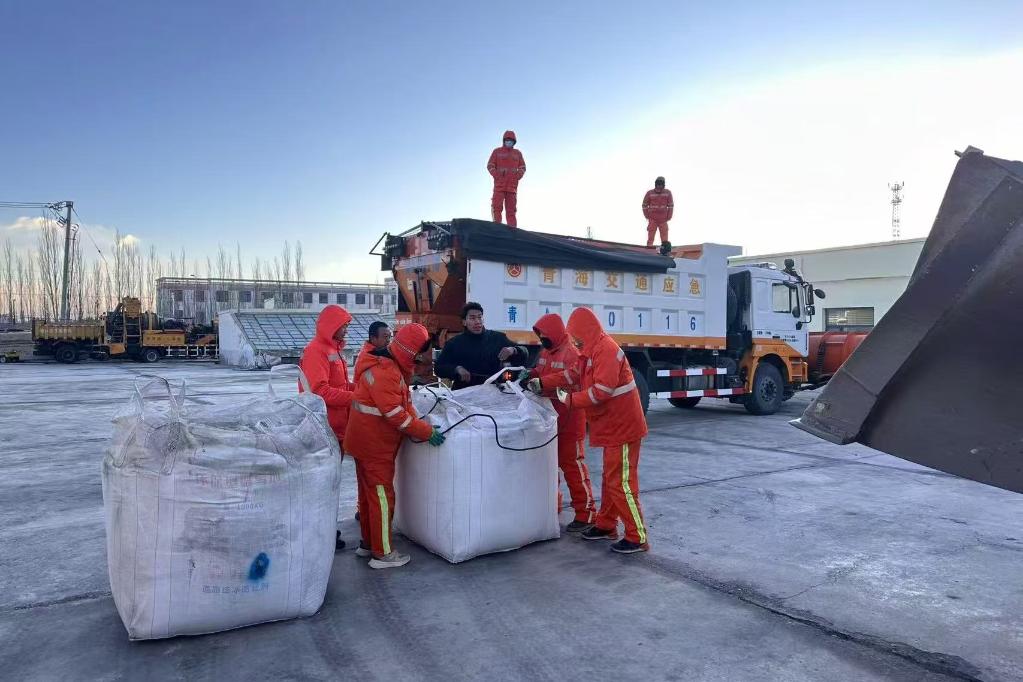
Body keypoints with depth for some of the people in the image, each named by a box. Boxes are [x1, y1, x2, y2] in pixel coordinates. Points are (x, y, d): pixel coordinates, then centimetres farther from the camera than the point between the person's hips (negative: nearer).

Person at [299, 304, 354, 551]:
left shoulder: (333, 349, 16)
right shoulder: (316, 351, -16)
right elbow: (319, 391, -25)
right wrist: (354, 398, -25)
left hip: (336, 426, 10)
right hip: (324, 427, -10)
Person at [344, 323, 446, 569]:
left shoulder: (390, 365, 9)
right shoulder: (384, 373, -25)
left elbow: (404, 402, 9)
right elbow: (396, 414, -27)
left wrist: (418, 425, -5)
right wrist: (426, 431, -21)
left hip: (365, 442, 11)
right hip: (375, 446, -11)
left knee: (368, 494, 19)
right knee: (383, 497, -1)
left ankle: (368, 543, 33)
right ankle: (382, 553, 9)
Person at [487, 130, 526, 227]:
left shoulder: (517, 153, 17)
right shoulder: (497, 152, 12)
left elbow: (522, 167, 16)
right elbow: (490, 165, 6)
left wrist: (518, 175, -3)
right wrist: (496, 174, -10)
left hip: (512, 184, 2)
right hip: (499, 184, -2)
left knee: (511, 208, 1)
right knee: (497, 205, -11)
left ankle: (512, 227, -2)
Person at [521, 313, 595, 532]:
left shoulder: (571, 353, -17)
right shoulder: (545, 352, 11)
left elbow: (572, 375, -34)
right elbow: (539, 371, 23)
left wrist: (542, 382, -35)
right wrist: (529, 375, 0)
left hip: (569, 420, -9)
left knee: (572, 463, -5)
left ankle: (585, 513, 4)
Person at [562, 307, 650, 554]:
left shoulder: (605, 349, -19)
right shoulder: (596, 350, 14)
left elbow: (602, 391, -27)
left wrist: (571, 399, -14)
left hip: (622, 427, -11)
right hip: (614, 427, 11)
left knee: (621, 483, -5)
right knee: (610, 479, 19)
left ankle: (637, 537, 4)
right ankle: (606, 525, 32)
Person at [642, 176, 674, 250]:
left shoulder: (668, 193, 2)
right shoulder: (649, 193, -1)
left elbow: (671, 205, 7)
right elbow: (644, 205, 6)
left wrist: (669, 217, 2)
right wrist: (647, 216, 0)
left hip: (663, 220, 1)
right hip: (652, 219, -1)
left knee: (664, 236, 0)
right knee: (650, 237, -2)